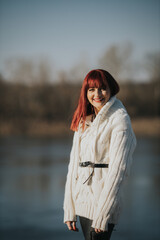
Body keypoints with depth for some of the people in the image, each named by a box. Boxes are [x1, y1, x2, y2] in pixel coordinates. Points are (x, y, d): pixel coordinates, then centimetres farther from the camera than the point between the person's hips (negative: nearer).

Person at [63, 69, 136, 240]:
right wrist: (69, 209, 8)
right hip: (83, 201, 7)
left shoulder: (119, 119, -7)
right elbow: (74, 162, 12)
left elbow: (118, 168, -13)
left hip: (104, 199, -7)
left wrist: (103, 212, -17)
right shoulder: (83, 121, 14)